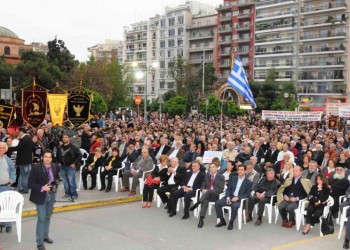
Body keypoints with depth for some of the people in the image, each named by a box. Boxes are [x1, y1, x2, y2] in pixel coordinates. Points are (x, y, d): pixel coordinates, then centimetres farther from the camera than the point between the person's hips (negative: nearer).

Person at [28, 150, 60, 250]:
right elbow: (30, 183, -16)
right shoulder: (36, 167, -17)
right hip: (41, 196, -5)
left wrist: (55, 185, -4)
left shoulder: (55, 167, -2)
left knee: (48, 217, 19)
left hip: (51, 195, 6)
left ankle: (45, 236, 37)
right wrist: (42, 188, -26)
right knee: (41, 218, -5)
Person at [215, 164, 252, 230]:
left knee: (234, 206, -39)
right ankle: (222, 221, -3)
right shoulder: (234, 178, 14)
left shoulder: (248, 182, 1)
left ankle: (231, 223, -17)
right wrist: (228, 197, -7)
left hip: (239, 200, -4)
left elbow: (247, 194, -5)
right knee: (217, 203, -18)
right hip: (230, 197, 5)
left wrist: (237, 198, -18)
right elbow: (228, 189, 12)